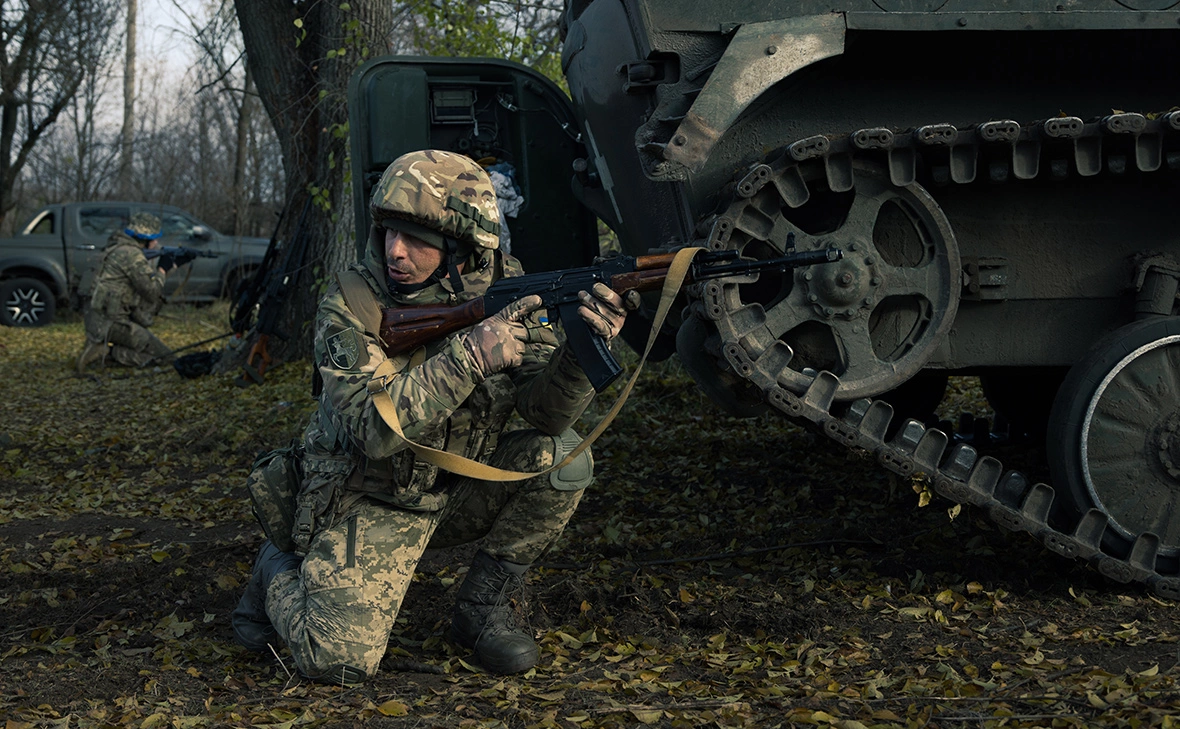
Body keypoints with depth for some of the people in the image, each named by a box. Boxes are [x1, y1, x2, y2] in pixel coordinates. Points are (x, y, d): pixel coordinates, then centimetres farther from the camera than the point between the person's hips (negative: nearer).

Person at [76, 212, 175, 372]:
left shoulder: (118, 248, 14)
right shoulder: (131, 254, -15)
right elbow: (152, 291, -13)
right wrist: (162, 272, 4)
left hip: (98, 319, 9)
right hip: (111, 322, -9)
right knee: (165, 357, -6)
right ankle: (106, 352, -12)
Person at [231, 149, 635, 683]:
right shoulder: (348, 307, -20)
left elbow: (545, 412, -16)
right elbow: (374, 427, -32)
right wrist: (470, 355, -40)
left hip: (460, 493, 4)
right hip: (370, 504, -4)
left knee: (561, 457, -21)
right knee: (340, 659, -20)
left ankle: (482, 608, -1)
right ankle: (278, 576, 16)